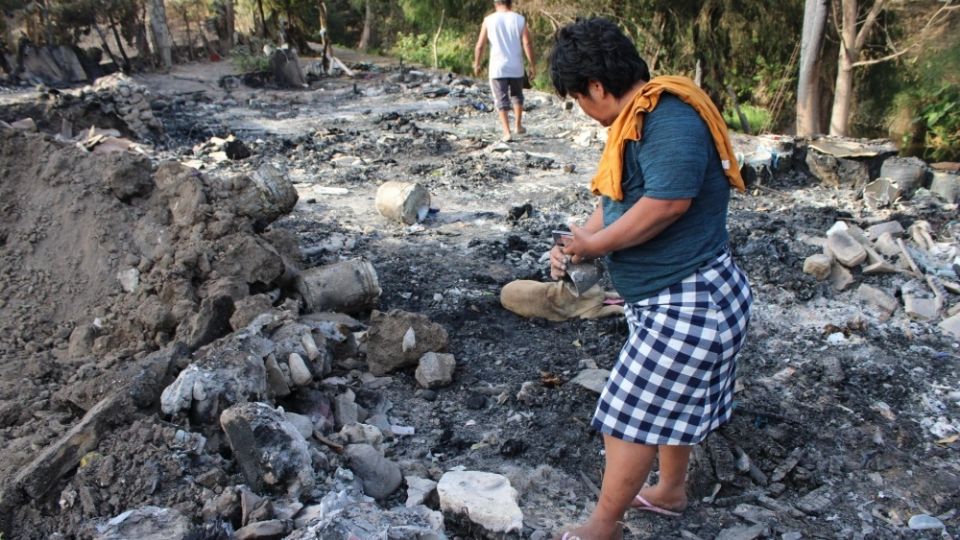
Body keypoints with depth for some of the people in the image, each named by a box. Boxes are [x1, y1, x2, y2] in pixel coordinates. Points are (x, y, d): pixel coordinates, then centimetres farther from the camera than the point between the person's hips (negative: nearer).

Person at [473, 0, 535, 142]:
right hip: (516, 67, 2)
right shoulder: (520, 19, 0)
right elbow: (527, 43, -5)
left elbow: (480, 45, -2)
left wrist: (476, 64, 10)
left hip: (497, 68, -2)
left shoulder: (489, 20, -1)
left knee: (502, 100, 2)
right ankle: (518, 126, 30)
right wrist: (532, 65, -1)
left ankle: (506, 132, -6)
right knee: (517, 96, 23)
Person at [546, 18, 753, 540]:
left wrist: (594, 243, -19)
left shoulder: (670, 119, -23)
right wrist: (575, 246, -4)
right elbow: (617, 200, 12)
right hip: (667, 297, 10)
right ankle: (671, 491, 43)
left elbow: (667, 202, -32)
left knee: (632, 412, -1)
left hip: (689, 301, -10)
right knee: (671, 401, 24)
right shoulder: (636, 120, 9)